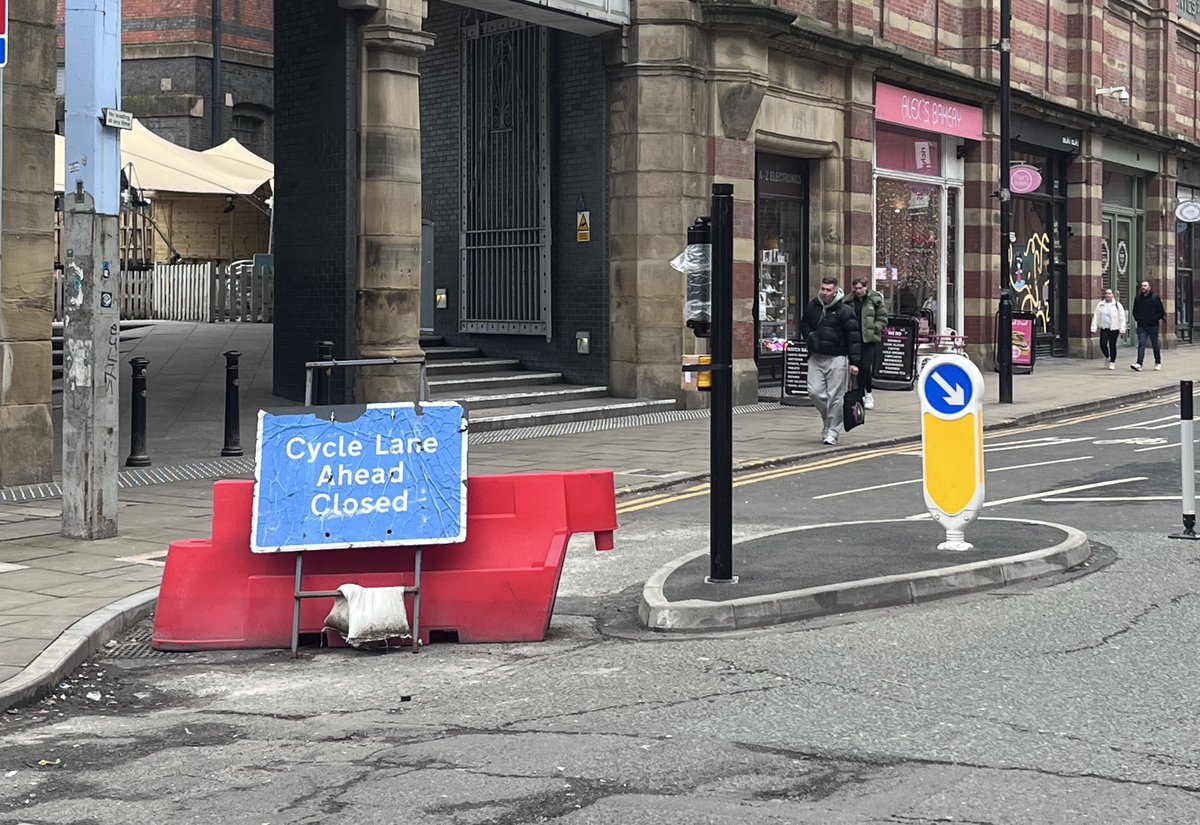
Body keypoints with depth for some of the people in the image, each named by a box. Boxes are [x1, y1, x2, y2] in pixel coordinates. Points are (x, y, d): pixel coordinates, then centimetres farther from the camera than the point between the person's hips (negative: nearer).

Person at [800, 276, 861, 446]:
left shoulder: (845, 311, -5)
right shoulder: (811, 307, 8)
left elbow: (854, 338, -6)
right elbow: (804, 326, 25)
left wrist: (854, 362, -12)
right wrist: (810, 338, 4)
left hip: (837, 359, -4)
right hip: (815, 358, 4)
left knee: (835, 397, -3)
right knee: (815, 392, -3)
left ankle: (832, 431, 6)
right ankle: (828, 419, 22)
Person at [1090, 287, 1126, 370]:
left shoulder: (1117, 305, 0)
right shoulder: (1100, 305, 8)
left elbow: (1122, 318, -1)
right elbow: (1096, 316, 7)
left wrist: (1122, 329, -7)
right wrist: (1094, 328, 0)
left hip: (1114, 328, -2)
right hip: (1104, 328, 2)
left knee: (1112, 345, -3)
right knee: (1102, 344, -7)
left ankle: (1112, 362, 8)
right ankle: (1107, 357, 22)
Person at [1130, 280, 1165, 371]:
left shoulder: (1155, 297, -3)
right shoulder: (1138, 298, 7)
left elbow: (1161, 311, -3)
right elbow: (1135, 311, 19)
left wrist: (1154, 319, -12)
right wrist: (1138, 319, 2)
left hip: (1153, 326, -2)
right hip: (1141, 326, 2)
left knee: (1155, 344, 10)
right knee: (1141, 344, -10)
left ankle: (1158, 363, 25)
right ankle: (1139, 364, -20)